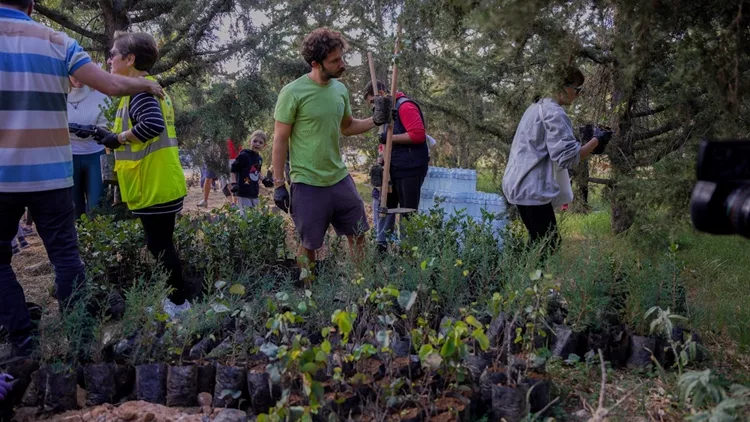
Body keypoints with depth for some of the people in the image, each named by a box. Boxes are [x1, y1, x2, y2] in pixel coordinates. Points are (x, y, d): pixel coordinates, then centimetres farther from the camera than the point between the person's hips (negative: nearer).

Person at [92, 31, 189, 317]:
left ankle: (179, 304, 9)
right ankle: (175, 299, 26)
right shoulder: (149, 87, 17)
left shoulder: (138, 89, -13)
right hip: (160, 183, 10)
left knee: (159, 246, -1)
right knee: (162, 244, 16)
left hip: (155, 185, -10)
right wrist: (112, 137, 15)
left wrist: (118, 138, -16)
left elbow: (153, 125, -30)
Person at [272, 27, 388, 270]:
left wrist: (376, 121, 2)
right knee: (309, 246, 8)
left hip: (340, 179, 6)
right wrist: (278, 184, -10)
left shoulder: (340, 89, 4)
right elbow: (280, 139, -9)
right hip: (307, 184, -5)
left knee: (358, 236, 14)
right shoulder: (292, 93, -13)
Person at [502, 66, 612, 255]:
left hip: (522, 185, 11)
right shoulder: (554, 113, -14)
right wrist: (596, 140, -7)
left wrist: (584, 140, 19)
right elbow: (567, 158, -19)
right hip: (532, 189, -11)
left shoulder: (537, 107, 17)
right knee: (547, 245, -7)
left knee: (540, 243, 15)